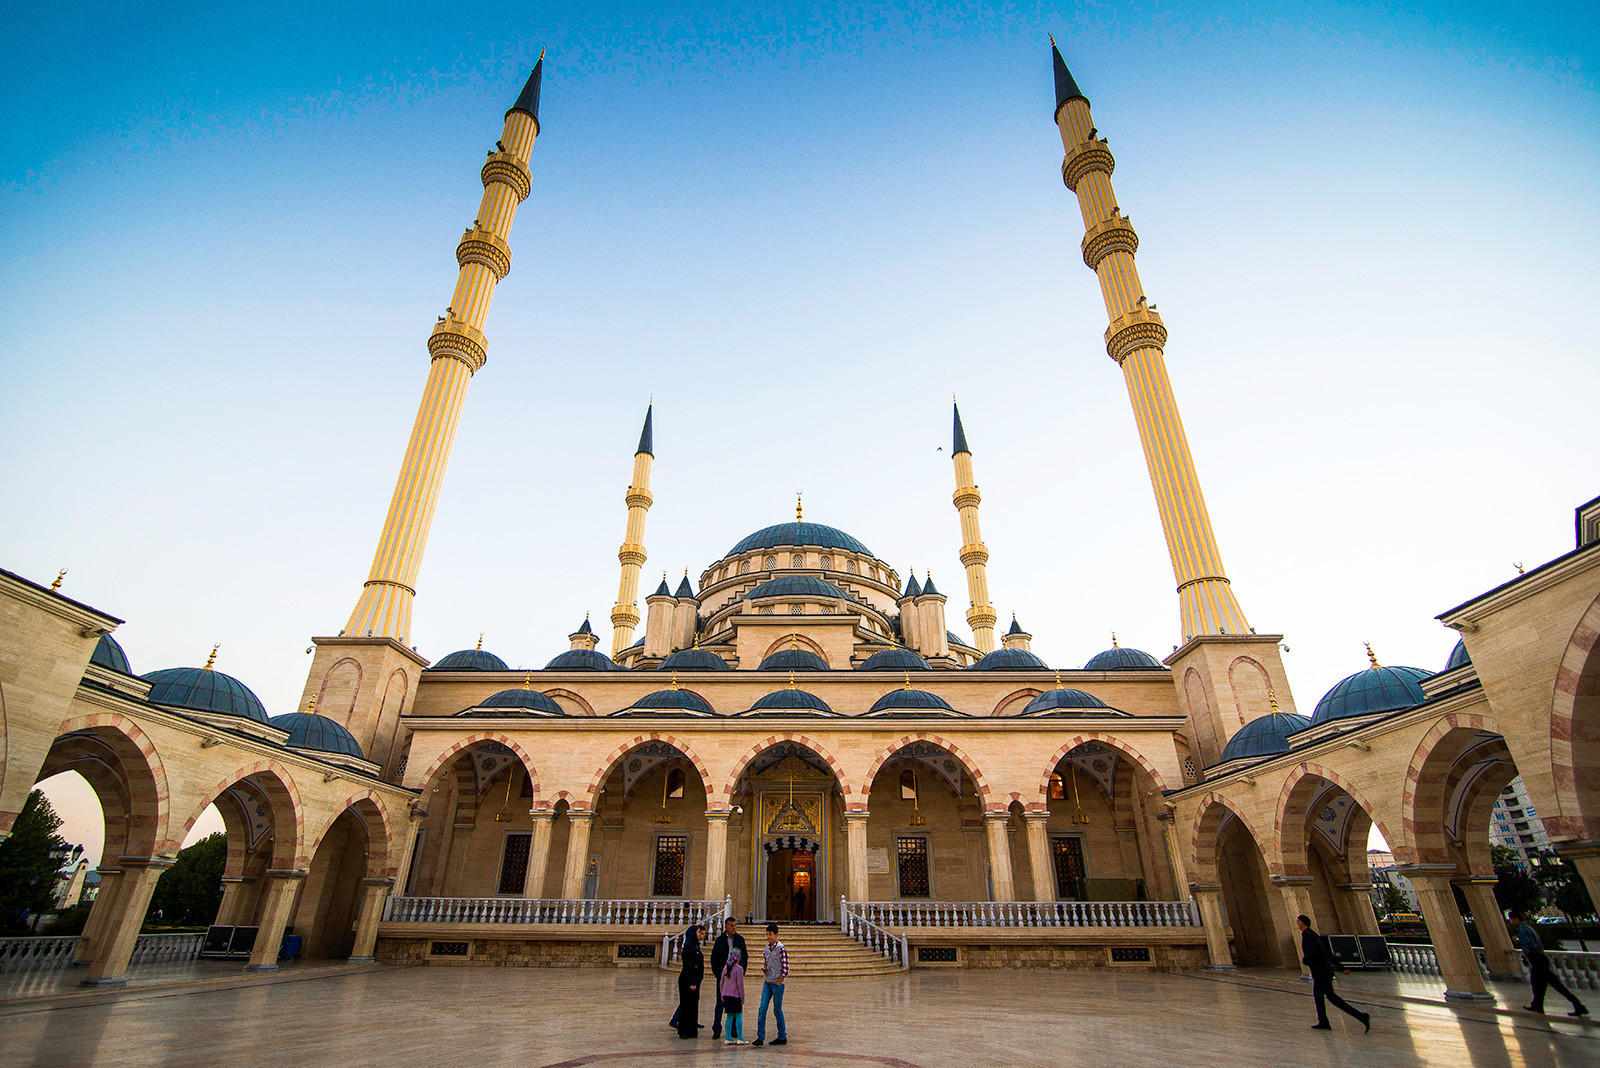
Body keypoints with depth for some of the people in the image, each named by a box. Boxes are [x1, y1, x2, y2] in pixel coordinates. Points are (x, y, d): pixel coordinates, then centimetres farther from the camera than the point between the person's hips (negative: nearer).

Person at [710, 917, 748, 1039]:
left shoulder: (740, 939, 5)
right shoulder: (720, 940, 0)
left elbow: (745, 956, 10)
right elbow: (714, 957, 3)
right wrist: (717, 973, -5)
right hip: (723, 974, -1)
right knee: (720, 1002, -2)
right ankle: (717, 1030, 6)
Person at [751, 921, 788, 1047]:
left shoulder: (781, 950, -13)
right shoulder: (766, 949, 6)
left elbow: (785, 970, -13)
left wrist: (777, 984, -12)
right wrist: (764, 969, -5)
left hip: (777, 984, -5)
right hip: (767, 983, 5)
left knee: (777, 1010, 4)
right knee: (762, 1009, -3)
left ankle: (782, 1037, 19)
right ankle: (760, 1037, 4)